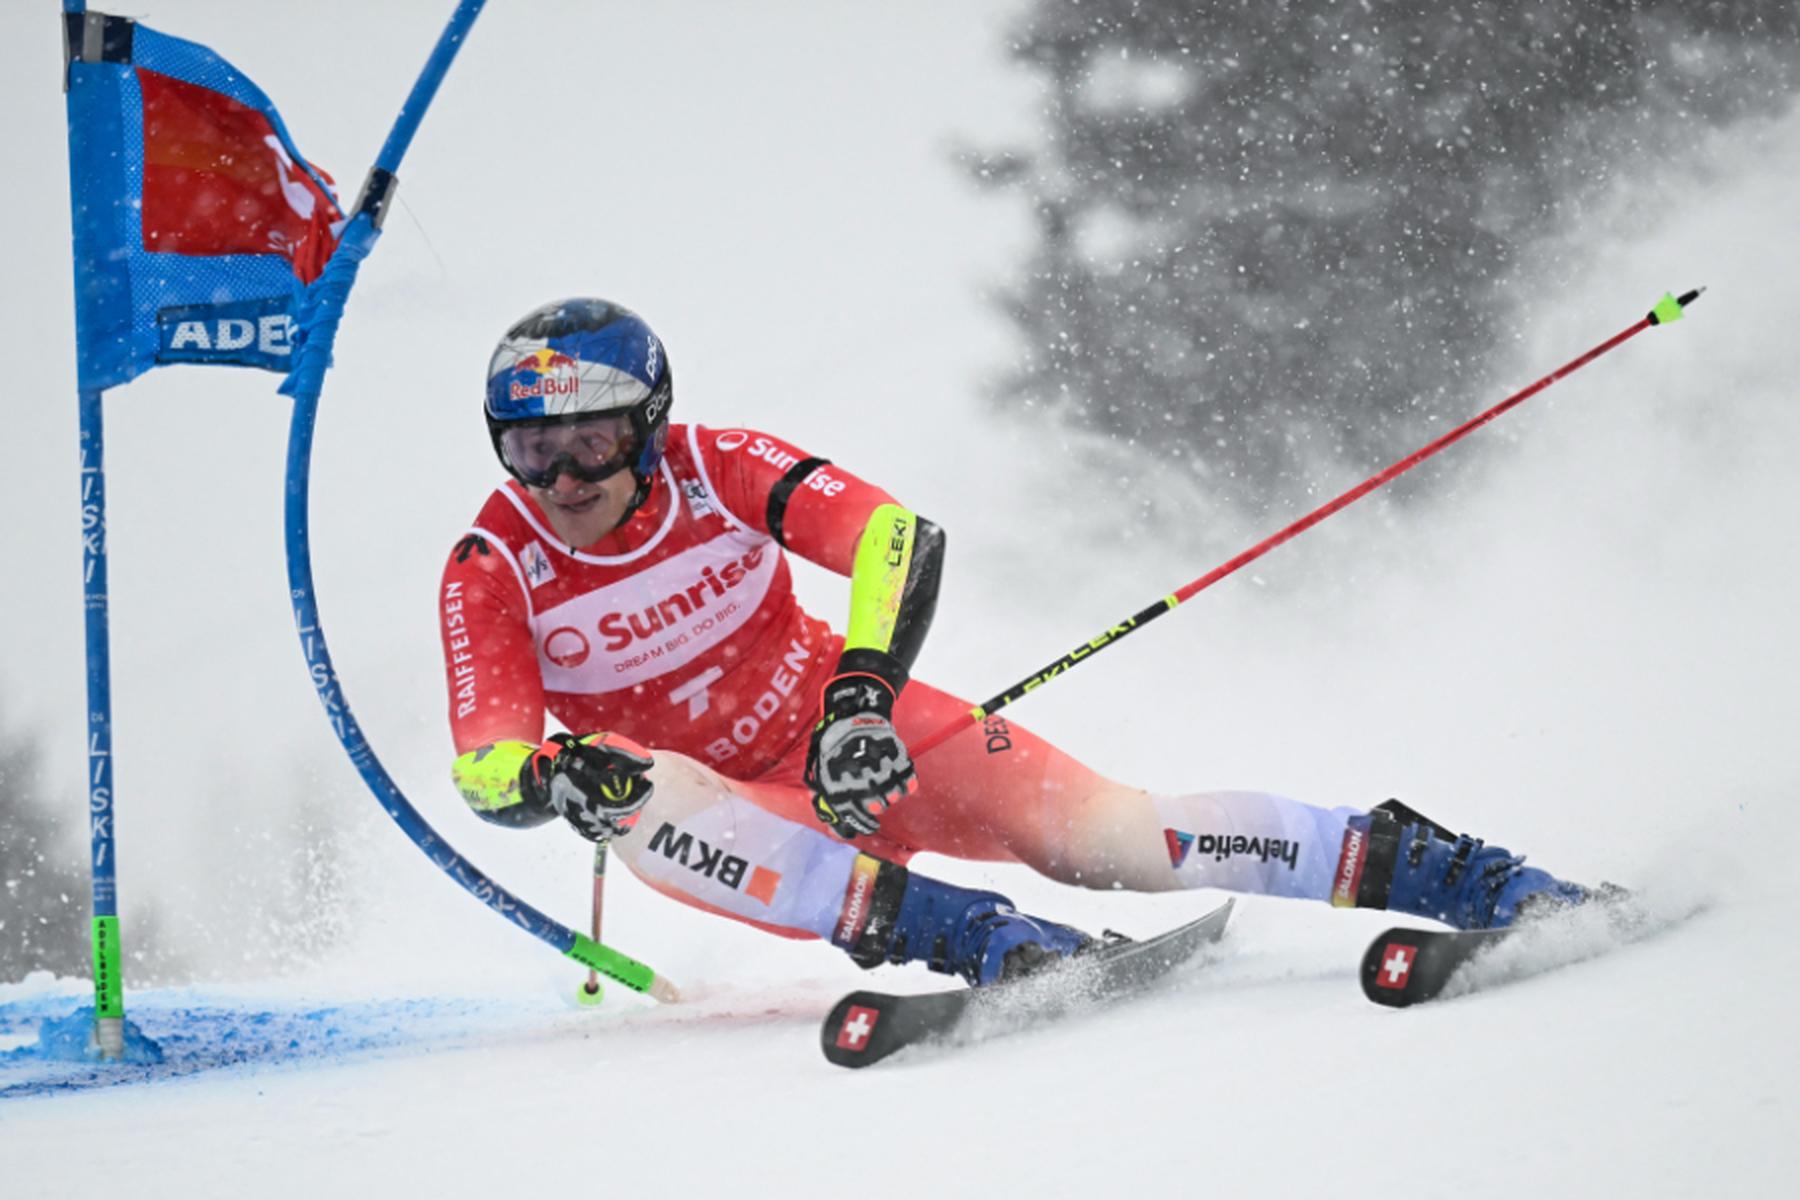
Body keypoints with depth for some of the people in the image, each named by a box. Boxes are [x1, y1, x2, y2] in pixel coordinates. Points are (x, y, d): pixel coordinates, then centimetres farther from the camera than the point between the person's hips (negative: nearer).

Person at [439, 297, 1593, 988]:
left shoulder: (718, 471, -16)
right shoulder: (492, 574, -15)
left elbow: (898, 538, -23)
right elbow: (484, 768, -19)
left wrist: (860, 694, -38)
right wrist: (550, 776, -43)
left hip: (852, 733, 0)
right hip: (737, 806, 1)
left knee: (1102, 832, -21)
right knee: (641, 805, -36)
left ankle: (1407, 864, -14)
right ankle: (976, 941, -46)